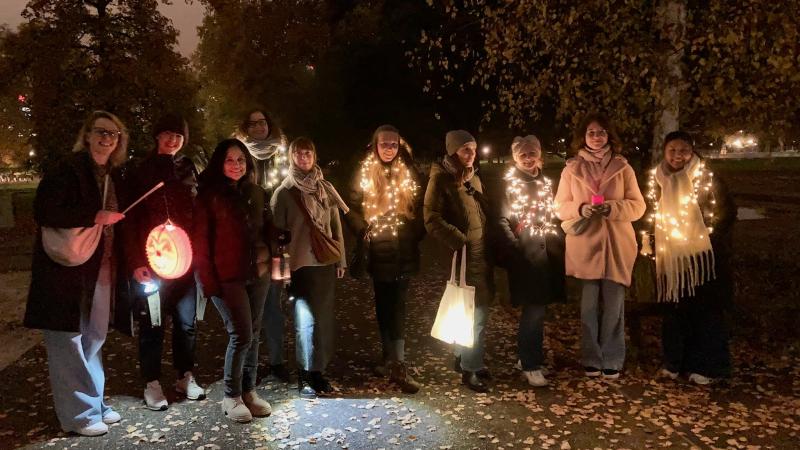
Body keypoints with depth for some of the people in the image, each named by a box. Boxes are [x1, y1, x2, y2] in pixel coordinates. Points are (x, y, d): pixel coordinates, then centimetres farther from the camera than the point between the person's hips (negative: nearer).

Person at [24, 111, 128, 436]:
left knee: (93, 340, 15)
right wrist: (95, 216, -21)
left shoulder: (113, 177, 12)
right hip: (67, 270, -7)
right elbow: (44, 212, -18)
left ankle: (95, 404, 28)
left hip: (102, 271, 7)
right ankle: (79, 414, 13)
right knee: (69, 342, 2)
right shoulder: (67, 170, -9)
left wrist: (128, 263, 9)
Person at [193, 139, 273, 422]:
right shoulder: (209, 196, -4)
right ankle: (231, 396, 11)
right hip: (227, 277, -5)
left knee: (253, 334, 9)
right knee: (241, 334, -7)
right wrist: (208, 281, -12)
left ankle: (249, 391, 23)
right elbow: (200, 241, -7)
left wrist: (270, 259, 5)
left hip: (258, 273, 5)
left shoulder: (256, 193, 10)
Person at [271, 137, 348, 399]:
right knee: (306, 320, -8)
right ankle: (306, 376, 4)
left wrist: (341, 259, 9)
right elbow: (277, 229, 0)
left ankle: (319, 371, 17)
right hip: (300, 264, -4)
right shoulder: (284, 192, 1)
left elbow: (336, 226, 12)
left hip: (326, 262, 4)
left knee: (324, 318, 6)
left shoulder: (326, 189, 10)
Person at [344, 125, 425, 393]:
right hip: (378, 251, 1)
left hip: (403, 251, 0)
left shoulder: (409, 173, 6)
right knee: (383, 304, 11)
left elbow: (420, 208, 8)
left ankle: (397, 364, 2)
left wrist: (416, 234, -4)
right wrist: (364, 231, -8)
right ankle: (391, 359, 25)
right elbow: (351, 207, 3)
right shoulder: (365, 173, 4)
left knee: (396, 305, -5)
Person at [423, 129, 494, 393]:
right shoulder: (441, 179, -10)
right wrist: (460, 242, -20)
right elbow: (432, 220, -16)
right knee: (476, 313, -3)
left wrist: (489, 242, 10)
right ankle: (470, 370, 10)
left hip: (482, 252, 7)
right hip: (465, 255, -7)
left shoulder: (473, 177, 13)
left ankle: (463, 358, 32)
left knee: (472, 311, 16)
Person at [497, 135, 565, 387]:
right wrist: (514, 248, -14)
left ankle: (528, 355, 26)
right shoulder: (508, 182, -3)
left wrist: (559, 242, 11)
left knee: (537, 307, 11)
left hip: (548, 252, 6)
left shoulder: (545, 182, 16)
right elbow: (501, 219, -8)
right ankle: (531, 365, 2)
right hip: (526, 254, -6)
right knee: (534, 309, -8)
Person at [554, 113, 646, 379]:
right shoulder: (571, 169, 5)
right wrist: (580, 209, -16)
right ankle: (591, 359, 19)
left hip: (616, 246, 0)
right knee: (589, 304, 6)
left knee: (614, 304, 4)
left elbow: (638, 206, 1)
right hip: (585, 245, 0)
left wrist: (611, 208, -17)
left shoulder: (622, 167, 5)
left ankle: (612, 360, 17)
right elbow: (560, 207, 4)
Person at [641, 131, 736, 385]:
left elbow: (727, 213, -5)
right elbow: (650, 216, 16)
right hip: (670, 258, 4)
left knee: (705, 312, 4)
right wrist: (650, 241, 6)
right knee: (674, 311, 11)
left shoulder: (707, 179, -6)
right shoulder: (657, 181, 6)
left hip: (701, 257, -3)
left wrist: (711, 237, -13)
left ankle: (706, 365, 16)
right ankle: (674, 362, 24)